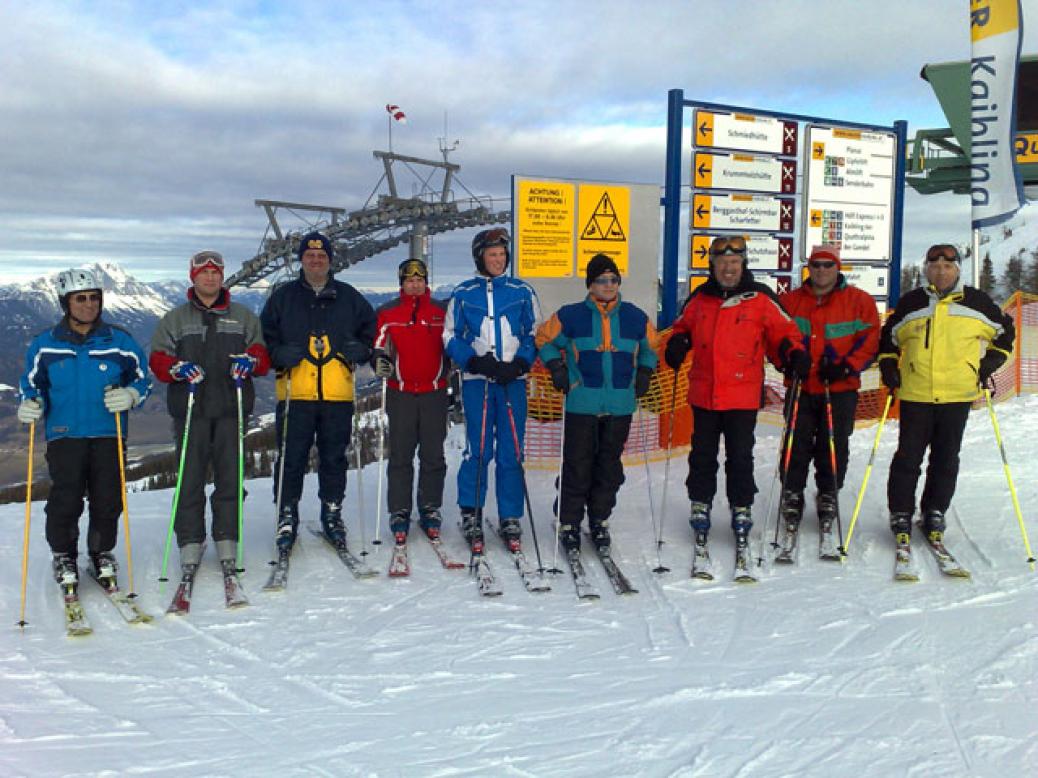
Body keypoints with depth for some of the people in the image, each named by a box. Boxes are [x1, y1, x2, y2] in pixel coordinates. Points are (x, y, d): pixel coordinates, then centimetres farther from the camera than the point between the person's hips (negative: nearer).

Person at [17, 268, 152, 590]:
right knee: (66, 499, -8)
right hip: (64, 434, 0)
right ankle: (64, 556, 16)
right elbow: (31, 384, 17)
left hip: (109, 434, 1)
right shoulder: (45, 344, 7)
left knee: (107, 499, 0)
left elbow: (142, 380, 11)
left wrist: (129, 395, -10)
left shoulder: (119, 341, 5)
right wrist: (30, 405, -4)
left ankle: (102, 553, 23)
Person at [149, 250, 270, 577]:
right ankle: (190, 542, 5)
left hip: (232, 408, 0)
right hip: (190, 410, 0)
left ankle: (227, 540, 8)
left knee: (230, 476, 0)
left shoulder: (243, 317, 15)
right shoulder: (175, 319, 13)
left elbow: (263, 353, 11)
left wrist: (250, 360, -11)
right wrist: (178, 368, -14)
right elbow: (157, 358, 7)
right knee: (190, 479, -2)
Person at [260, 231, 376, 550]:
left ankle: (332, 514, 20)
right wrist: (279, 354, -9)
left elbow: (371, 329, 17)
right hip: (294, 394, -1)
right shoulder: (283, 297, 10)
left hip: (338, 395, 1)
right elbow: (263, 335, 11)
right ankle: (287, 514, 13)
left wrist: (361, 350, -3)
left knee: (334, 458, 8)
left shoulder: (349, 297, 12)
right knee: (291, 458, 1)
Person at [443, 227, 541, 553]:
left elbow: (536, 334, 10)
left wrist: (519, 364, -7)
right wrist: (476, 362, -8)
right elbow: (451, 338, 8)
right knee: (478, 451, -4)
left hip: (513, 381, 1)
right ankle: (470, 514, 9)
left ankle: (510, 518, 9)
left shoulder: (522, 291, 8)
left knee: (511, 452, 1)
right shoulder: (463, 293, 7)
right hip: (476, 380, -1)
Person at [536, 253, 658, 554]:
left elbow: (649, 348, 24)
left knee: (609, 467, 10)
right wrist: (556, 368, 0)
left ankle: (599, 522, 25)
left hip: (620, 406, 3)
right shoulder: (570, 315, -3)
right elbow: (545, 340, 11)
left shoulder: (635, 317, 7)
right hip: (581, 403, -3)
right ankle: (569, 524, 14)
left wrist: (644, 373, 11)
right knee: (577, 467, 0)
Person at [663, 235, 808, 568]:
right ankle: (700, 512, 24)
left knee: (740, 459, 3)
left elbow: (783, 331, 3)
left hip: (742, 396, -3)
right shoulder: (699, 299, 7)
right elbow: (684, 326, 21)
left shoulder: (760, 298, -2)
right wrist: (677, 343, 0)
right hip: (703, 394, 3)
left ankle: (742, 516, 16)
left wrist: (794, 353, -15)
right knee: (702, 457, 11)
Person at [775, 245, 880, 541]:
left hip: (840, 388, -1)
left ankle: (828, 496, 21)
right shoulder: (790, 301, 7)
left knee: (834, 446, 5)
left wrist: (847, 366, -13)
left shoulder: (859, 301, 2)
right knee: (797, 444, 2)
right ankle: (792, 495, 16)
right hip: (800, 387, 1)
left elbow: (870, 339, -2)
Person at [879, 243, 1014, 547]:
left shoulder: (977, 302, 4)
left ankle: (935, 513, 21)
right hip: (915, 395, 0)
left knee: (946, 459, 9)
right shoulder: (910, 303, 5)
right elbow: (888, 338, 17)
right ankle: (900, 515, 10)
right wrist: (888, 367, 4)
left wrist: (989, 364, 6)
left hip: (958, 396, 1)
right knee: (908, 457, 1)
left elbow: (1005, 332, 16)